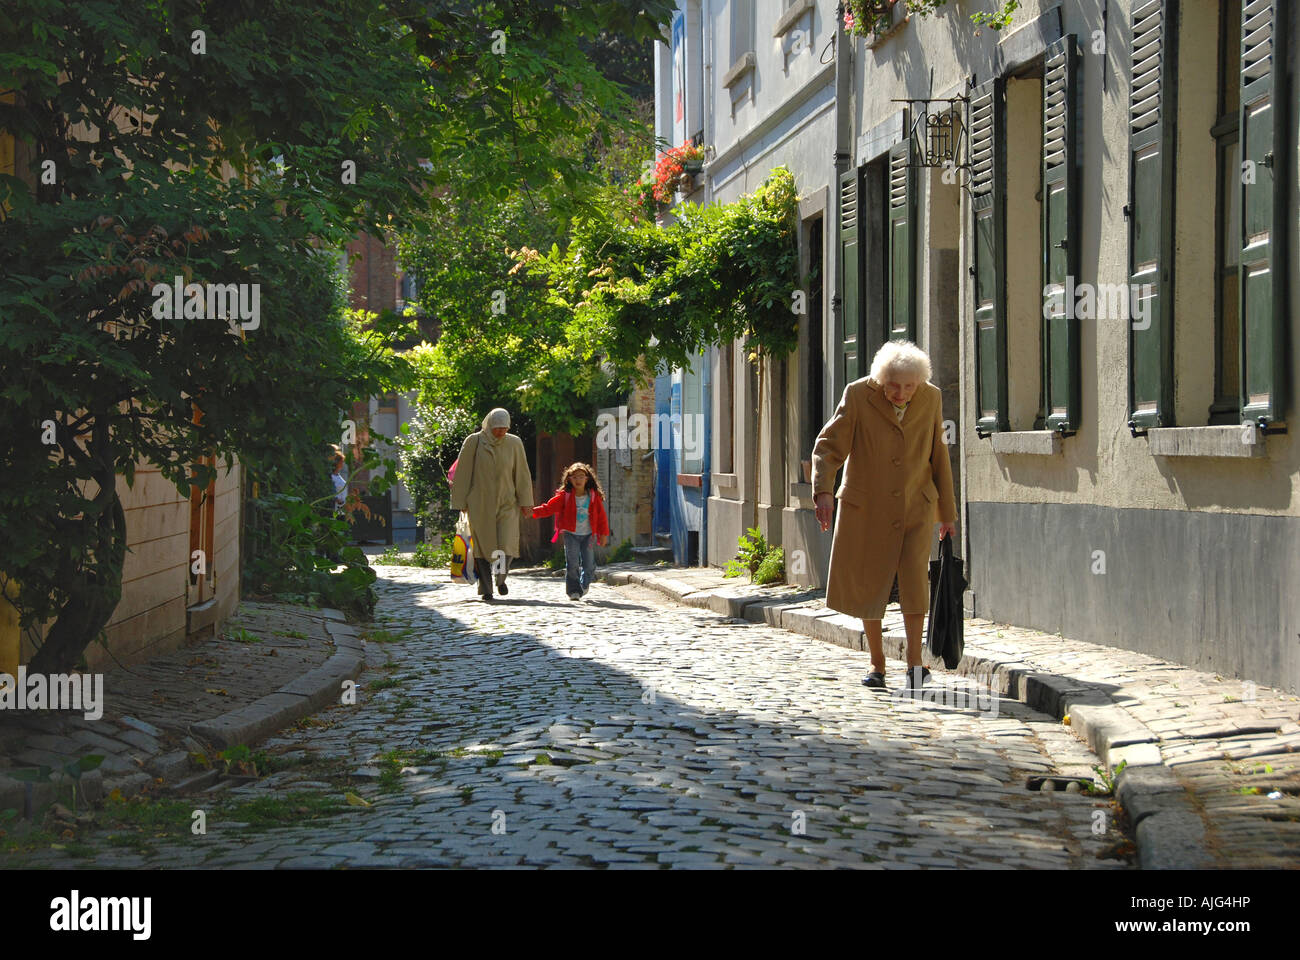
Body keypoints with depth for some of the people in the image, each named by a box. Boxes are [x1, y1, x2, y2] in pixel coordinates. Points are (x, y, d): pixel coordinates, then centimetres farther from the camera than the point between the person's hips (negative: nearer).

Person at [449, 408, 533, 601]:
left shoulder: (514, 444, 2)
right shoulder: (473, 442, -3)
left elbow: (522, 474, 7)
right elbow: (462, 473, 1)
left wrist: (525, 501, 4)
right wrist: (460, 503, 0)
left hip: (506, 504, 1)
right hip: (480, 504, -1)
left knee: (507, 545, -8)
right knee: (483, 545, -1)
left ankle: (501, 579, 19)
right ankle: (485, 589, 7)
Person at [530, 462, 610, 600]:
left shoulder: (594, 496, 0)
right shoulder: (564, 496, -4)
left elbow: (602, 516, 4)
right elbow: (549, 508, -9)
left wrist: (604, 534, 2)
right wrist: (534, 511, -23)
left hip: (588, 535, 1)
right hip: (571, 534, -1)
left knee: (589, 565, -1)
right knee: (572, 564, -9)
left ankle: (585, 584, 29)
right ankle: (574, 591, 3)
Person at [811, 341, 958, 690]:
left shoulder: (931, 398, -2)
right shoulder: (858, 395, -11)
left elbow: (938, 457, 8)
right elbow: (828, 446, -14)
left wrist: (947, 512, 12)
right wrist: (822, 491, -31)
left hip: (915, 507, 1)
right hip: (866, 509, 0)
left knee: (914, 576, -16)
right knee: (867, 586, 5)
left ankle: (914, 662, -8)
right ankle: (877, 664, 21)